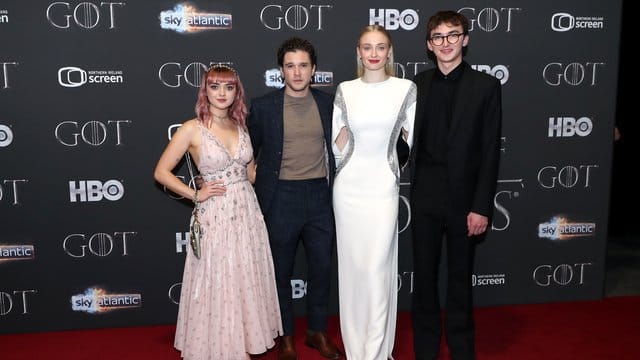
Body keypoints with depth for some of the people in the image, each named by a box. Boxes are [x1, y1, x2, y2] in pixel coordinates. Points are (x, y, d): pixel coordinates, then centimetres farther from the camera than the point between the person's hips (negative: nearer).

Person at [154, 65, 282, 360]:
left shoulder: (240, 126, 7)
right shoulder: (192, 129, -8)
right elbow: (161, 172, -6)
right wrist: (195, 194, -9)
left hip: (247, 214, 5)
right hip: (216, 217, -5)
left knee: (246, 284, 14)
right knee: (218, 286, 6)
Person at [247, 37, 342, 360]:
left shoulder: (328, 103, 3)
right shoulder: (263, 106, -4)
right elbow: (249, 152, 5)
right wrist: (254, 192, 4)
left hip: (320, 197, 2)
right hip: (281, 199, -2)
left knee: (322, 267, 12)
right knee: (281, 272, 11)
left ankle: (317, 331, 33)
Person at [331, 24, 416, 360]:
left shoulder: (405, 88, 0)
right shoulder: (345, 90, 5)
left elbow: (416, 140, 5)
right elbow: (337, 145, 8)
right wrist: (347, 123, -3)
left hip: (383, 185, -2)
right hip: (348, 185, 2)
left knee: (377, 267, -4)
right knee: (352, 265, 9)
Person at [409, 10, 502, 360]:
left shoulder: (485, 86, -3)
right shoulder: (417, 85, 4)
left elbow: (490, 151, -6)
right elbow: (409, 139, 5)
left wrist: (482, 207, -10)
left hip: (463, 196, -2)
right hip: (424, 196, 2)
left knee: (460, 276, 11)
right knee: (424, 274, 12)